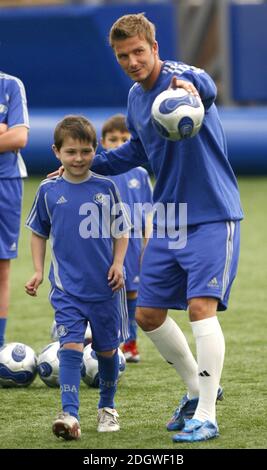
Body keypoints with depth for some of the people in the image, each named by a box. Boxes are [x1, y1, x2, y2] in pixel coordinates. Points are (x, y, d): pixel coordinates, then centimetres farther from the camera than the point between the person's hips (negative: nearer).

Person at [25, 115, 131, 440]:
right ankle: (70, 414, -21)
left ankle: (107, 408, 31)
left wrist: (118, 264, -6)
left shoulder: (105, 188, 0)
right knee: (70, 346, -15)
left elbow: (121, 231, 8)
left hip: (104, 286, 1)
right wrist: (38, 271, 3)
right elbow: (39, 232, 13)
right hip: (67, 288, -1)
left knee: (107, 350, 11)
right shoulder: (49, 190, 1)